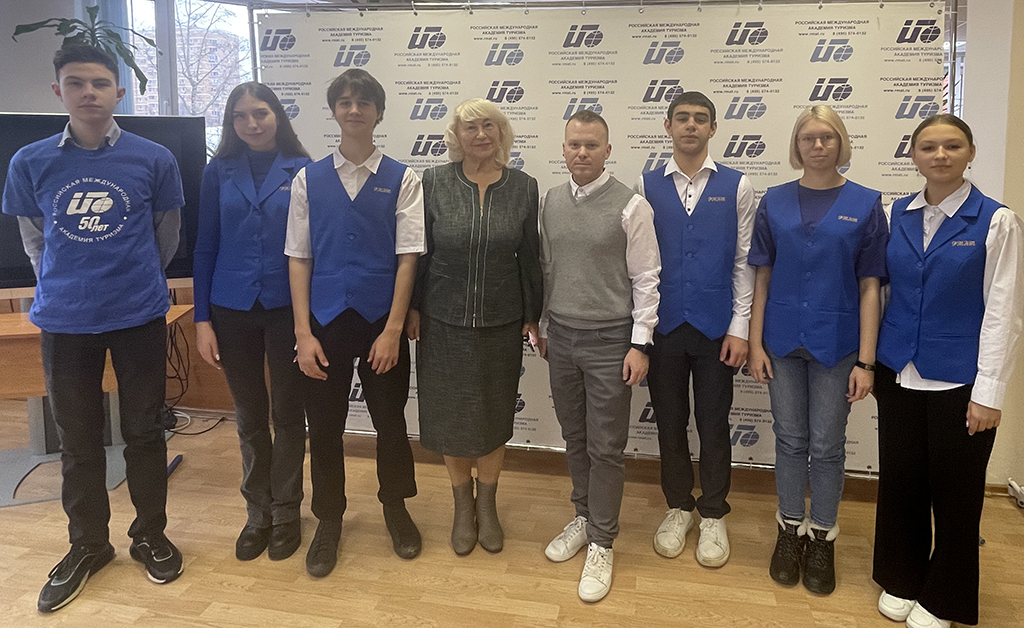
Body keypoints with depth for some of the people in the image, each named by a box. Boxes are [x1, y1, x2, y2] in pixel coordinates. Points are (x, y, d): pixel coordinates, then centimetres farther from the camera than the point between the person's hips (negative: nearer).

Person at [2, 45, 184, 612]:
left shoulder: (154, 160, -4)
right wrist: (67, 288, 14)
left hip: (139, 317, -1)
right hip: (65, 321, 1)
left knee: (144, 432, 9)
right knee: (78, 439, 12)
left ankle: (150, 535, 28)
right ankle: (87, 545, 30)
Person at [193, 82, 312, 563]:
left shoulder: (302, 171, -1)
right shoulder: (219, 172, 5)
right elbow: (205, 248, 5)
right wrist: (202, 319, 0)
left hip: (288, 307, -2)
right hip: (233, 309, 2)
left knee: (288, 413, 7)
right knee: (249, 416, 11)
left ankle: (286, 511, 23)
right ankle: (257, 511, 27)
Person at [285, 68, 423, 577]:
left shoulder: (401, 180, -1)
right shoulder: (309, 180, 3)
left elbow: (407, 257, -5)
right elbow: (298, 258, 2)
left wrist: (393, 329, -11)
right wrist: (303, 332, -5)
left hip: (381, 322, -1)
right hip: (325, 321, 1)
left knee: (390, 420, 12)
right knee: (324, 426, 10)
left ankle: (395, 507, 36)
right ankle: (328, 520, 31)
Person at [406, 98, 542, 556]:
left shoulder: (523, 187, -1)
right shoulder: (433, 183, -3)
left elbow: (529, 256, 3)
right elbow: (418, 251, 1)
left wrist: (533, 315, 4)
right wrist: (412, 307, -1)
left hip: (501, 322, 1)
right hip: (444, 320, 0)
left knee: (494, 415, 12)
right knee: (450, 415, 10)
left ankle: (487, 504, 33)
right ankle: (463, 505, 32)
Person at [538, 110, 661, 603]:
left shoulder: (630, 206, -10)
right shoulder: (550, 201, 5)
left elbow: (645, 279, -9)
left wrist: (640, 344, -11)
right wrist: (544, 327, 13)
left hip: (609, 340, -5)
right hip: (561, 335, 5)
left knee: (605, 447, 3)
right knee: (574, 438, 17)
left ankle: (601, 543, 19)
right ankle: (583, 517, 36)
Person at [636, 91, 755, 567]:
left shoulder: (736, 186, 1)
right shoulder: (646, 186, 3)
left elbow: (744, 261, 0)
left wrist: (739, 328, -5)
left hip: (715, 327, -1)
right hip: (663, 325, 1)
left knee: (714, 424, 9)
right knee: (669, 421, 12)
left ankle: (713, 516, 28)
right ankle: (678, 509, 31)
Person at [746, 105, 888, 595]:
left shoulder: (865, 204, -2)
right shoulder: (774, 202, 3)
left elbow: (869, 287, -4)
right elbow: (762, 278, 4)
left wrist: (865, 360, -7)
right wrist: (755, 343, -1)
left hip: (835, 343, -1)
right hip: (783, 341, 2)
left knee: (826, 445, 7)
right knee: (790, 439, 12)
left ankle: (822, 538, 26)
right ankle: (790, 530, 28)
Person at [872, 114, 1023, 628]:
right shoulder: (898, 214, 5)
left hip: (958, 380, -3)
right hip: (899, 373, 4)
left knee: (954, 491, 8)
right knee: (899, 481, 13)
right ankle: (901, 580, 34)